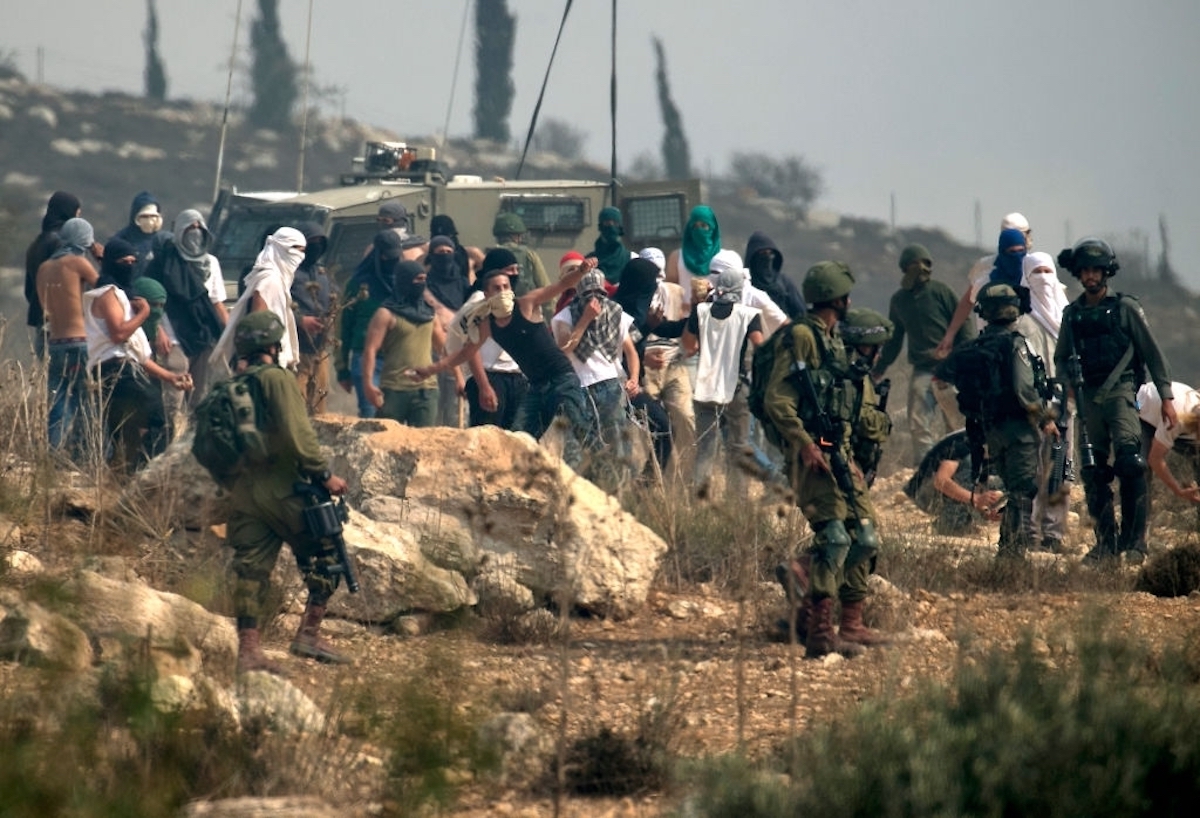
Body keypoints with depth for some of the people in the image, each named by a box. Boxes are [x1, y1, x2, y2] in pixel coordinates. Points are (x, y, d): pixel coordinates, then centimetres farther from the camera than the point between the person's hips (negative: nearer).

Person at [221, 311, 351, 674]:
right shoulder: (277, 379, -12)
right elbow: (297, 435, -20)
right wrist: (324, 473, -14)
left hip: (243, 491, 7)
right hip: (282, 491, -7)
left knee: (251, 569, 5)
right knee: (326, 557, 7)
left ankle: (248, 650, 1)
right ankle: (309, 632, 3)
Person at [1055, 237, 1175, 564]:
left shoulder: (1125, 308, 3)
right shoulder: (1072, 314, 14)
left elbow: (1152, 352, 3)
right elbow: (1061, 358, 22)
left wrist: (1167, 397, -3)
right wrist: (1066, 378, -1)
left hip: (1120, 392, -4)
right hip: (1088, 398, 4)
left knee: (1129, 458, -21)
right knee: (1093, 473, 1)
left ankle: (1134, 541, -18)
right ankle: (1106, 544, 8)